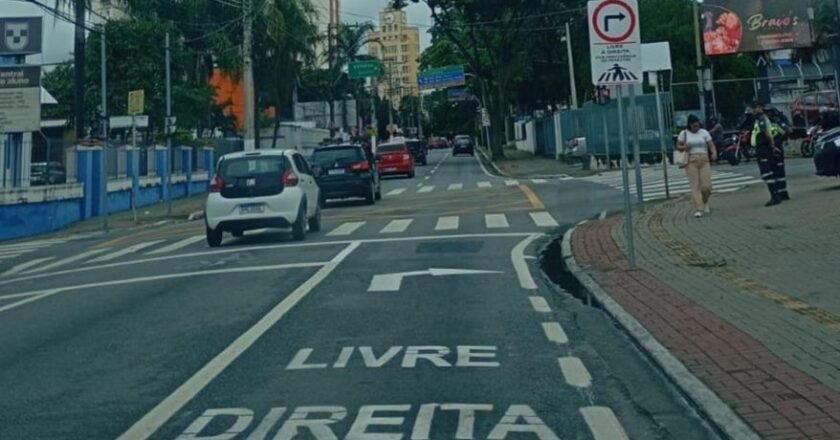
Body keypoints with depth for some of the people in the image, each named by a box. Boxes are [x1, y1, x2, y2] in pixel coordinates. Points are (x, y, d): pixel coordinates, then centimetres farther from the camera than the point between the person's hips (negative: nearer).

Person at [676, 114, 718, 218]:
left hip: (704, 160, 1)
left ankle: (705, 202, 24)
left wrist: (714, 153, -19)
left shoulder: (704, 133, 7)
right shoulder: (684, 133, 5)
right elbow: (678, 146, 11)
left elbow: (711, 145, 1)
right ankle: (698, 209, -8)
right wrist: (684, 147, -12)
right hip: (691, 161, -1)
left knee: (707, 185, -6)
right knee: (695, 185, -8)